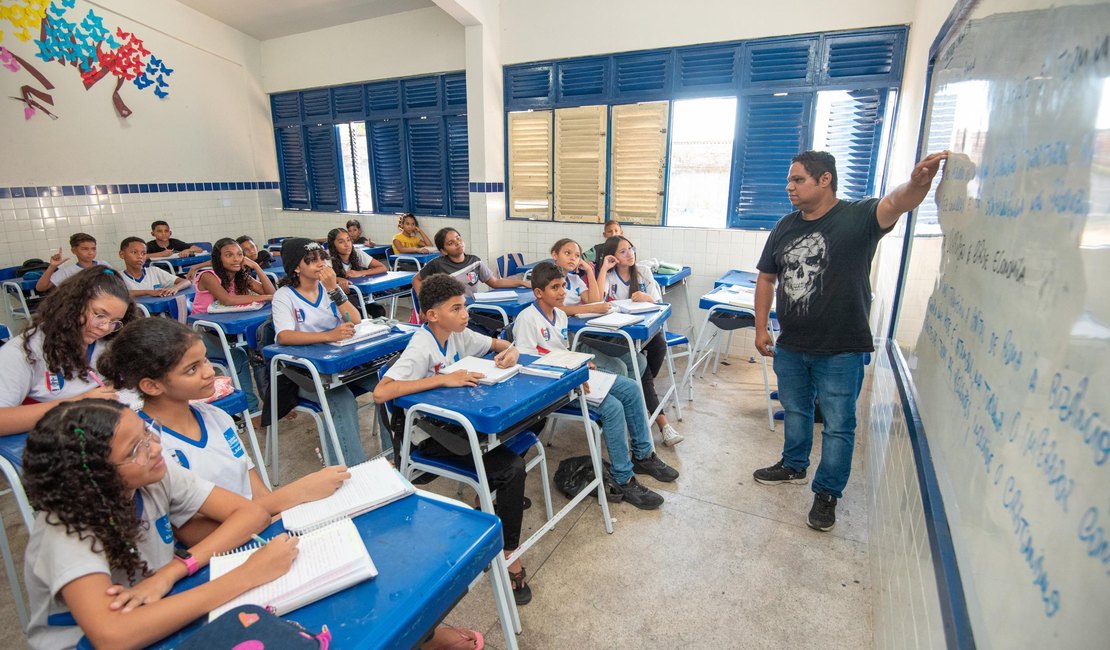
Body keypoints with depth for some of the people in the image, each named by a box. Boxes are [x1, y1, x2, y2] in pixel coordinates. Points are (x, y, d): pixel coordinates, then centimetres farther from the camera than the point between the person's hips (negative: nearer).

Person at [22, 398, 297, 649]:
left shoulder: (158, 476, -12)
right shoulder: (66, 528, -24)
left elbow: (253, 513, -14)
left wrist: (168, 573, -25)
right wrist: (245, 576, -36)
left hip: (155, 627, 4)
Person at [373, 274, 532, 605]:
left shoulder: (456, 334, 0)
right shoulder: (421, 348, -22)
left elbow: (498, 344, 13)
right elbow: (380, 392, -35)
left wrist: (510, 352, -12)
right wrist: (444, 379, -36)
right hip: (430, 433, -8)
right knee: (513, 468, -19)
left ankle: (490, 493, 18)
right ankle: (508, 555, -2)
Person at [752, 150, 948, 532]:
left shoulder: (857, 217, -10)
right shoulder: (784, 227, 6)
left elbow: (896, 203, -31)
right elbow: (766, 279, 10)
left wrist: (918, 181, -54)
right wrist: (761, 328, 6)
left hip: (840, 351, -5)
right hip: (790, 346, 5)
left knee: (838, 425, 6)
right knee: (794, 411, 22)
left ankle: (827, 494, 23)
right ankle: (794, 466, 43)